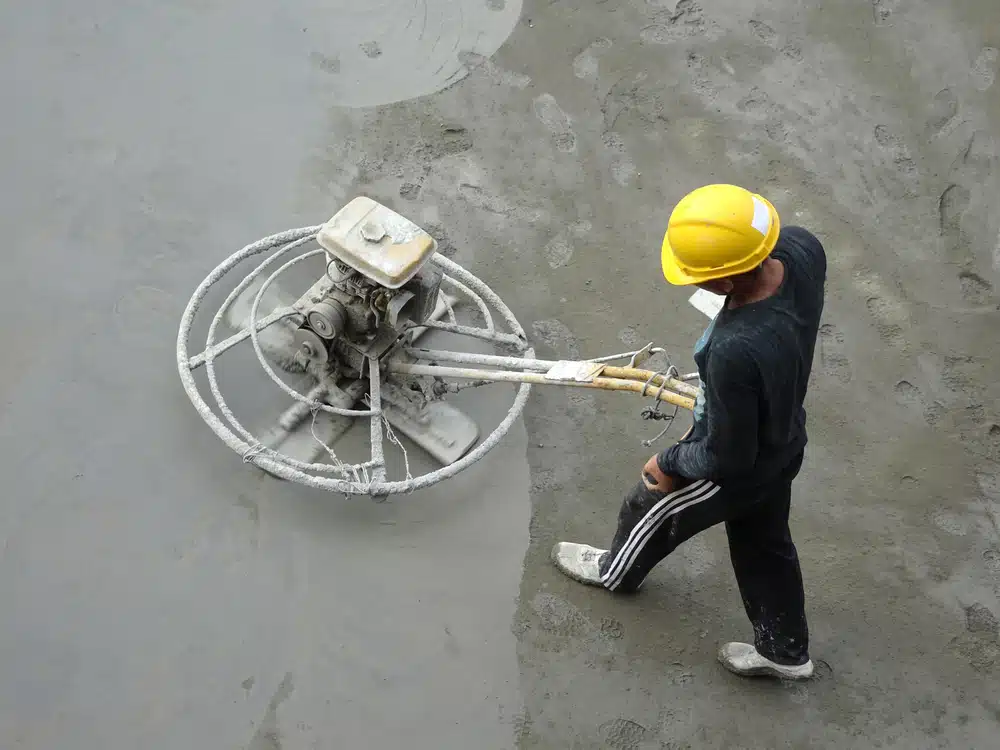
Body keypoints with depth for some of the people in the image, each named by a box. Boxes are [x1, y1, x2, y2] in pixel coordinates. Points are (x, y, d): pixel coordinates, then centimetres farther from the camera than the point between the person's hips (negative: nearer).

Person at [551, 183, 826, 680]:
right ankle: (786, 650, 53)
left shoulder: (734, 352, -46)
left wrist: (670, 463, -10)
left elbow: (726, 457, -31)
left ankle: (616, 571, 60)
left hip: (738, 471, -6)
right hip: (783, 444, 6)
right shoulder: (801, 248, -26)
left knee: (650, 508, 26)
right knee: (765, 544, 31)